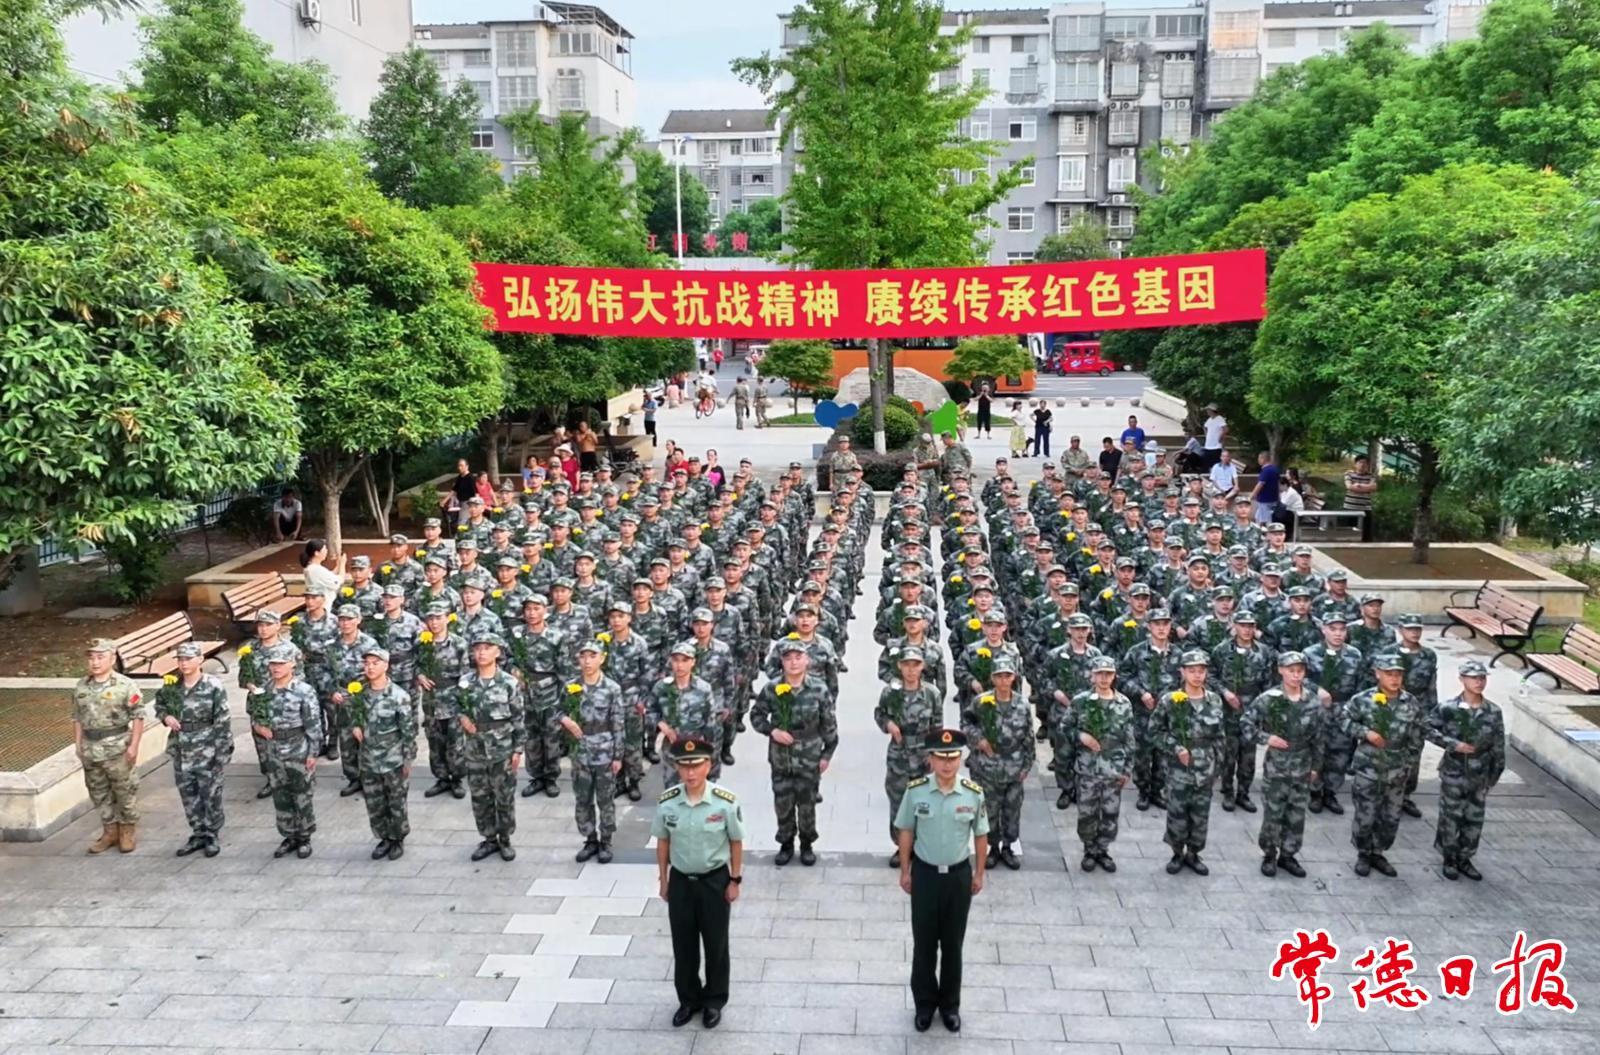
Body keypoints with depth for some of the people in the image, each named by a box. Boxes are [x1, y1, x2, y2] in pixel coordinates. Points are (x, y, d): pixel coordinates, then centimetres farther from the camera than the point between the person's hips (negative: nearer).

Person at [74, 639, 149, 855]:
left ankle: (127, 832, 17)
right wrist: (78, 744, 9)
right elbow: (77, 718, 14)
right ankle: (109, 832, 26)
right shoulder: (81, 687, 6)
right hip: (91, 749, 5)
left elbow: (139, 716, -10)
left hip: (117, 748, -5)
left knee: (125, 792, 4)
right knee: (99, 793, 14)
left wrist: (133, 745, -14)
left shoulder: (125, 685, -11)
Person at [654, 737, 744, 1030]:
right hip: (680, 880, 2)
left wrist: (734, 881, -3)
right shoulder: (666, 802, -15)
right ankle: (688, 999, 38)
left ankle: (714, 1001, 36)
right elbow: (662, 842, 0)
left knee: (715, 944, 14)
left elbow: (736, 842, -8)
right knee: (683, 944, 16)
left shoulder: (726, 802, -22)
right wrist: (663, 881, 6)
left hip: (715, 880, -2)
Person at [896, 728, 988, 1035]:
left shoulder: (973, 794, -15)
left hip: (959, 875, 0)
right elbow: (906, 832, -2)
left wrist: (978, 875, 5)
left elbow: (981, 836, -1)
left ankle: (950, 1004, 33)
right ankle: (925, 1003, 32)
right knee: (924, 942, 13)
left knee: (953, 943, 14)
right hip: (925, 873, 0)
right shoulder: (916, 791, -15)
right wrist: (905, 872, 3)